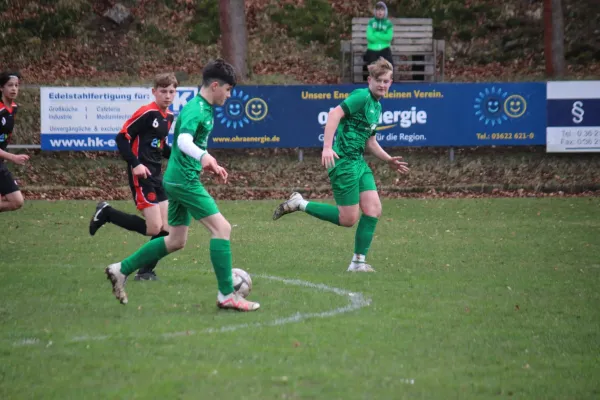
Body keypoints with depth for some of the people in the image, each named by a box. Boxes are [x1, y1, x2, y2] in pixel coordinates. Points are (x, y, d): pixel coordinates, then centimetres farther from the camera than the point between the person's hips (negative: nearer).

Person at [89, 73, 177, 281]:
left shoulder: (168, 117, 13)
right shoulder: (146, 113, -13)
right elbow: (122, 138, -14)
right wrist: (135, 164, -22)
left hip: (156, 175, 8)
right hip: (141, 175, -8)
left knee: (165, 228, 2)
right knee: (154, 228, -12)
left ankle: (146, 271, 11)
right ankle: (106, 213, 4)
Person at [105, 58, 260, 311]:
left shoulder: (204, 109, 15)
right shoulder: (195, 109, -16)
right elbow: (184, 141, -33)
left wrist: (208, 165, 25)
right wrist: (203, 156, -50)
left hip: (178, 179, 10)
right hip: (185, 180, -10)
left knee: (176, 241, 16)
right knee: (222, 228, -12)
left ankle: (121, 270, 21)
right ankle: (226, 295, -11)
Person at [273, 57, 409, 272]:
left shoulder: (377, 106, 18)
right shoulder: (362, 96, -11)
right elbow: (335, 114, -23)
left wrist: (389, 160, 21)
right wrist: (327, 147, -31)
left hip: (359, 162, 9)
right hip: (344, 161, -9)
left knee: (373, 209, -1)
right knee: (348, 219, -7)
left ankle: (358, 262, 5)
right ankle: (299, 204, 7)